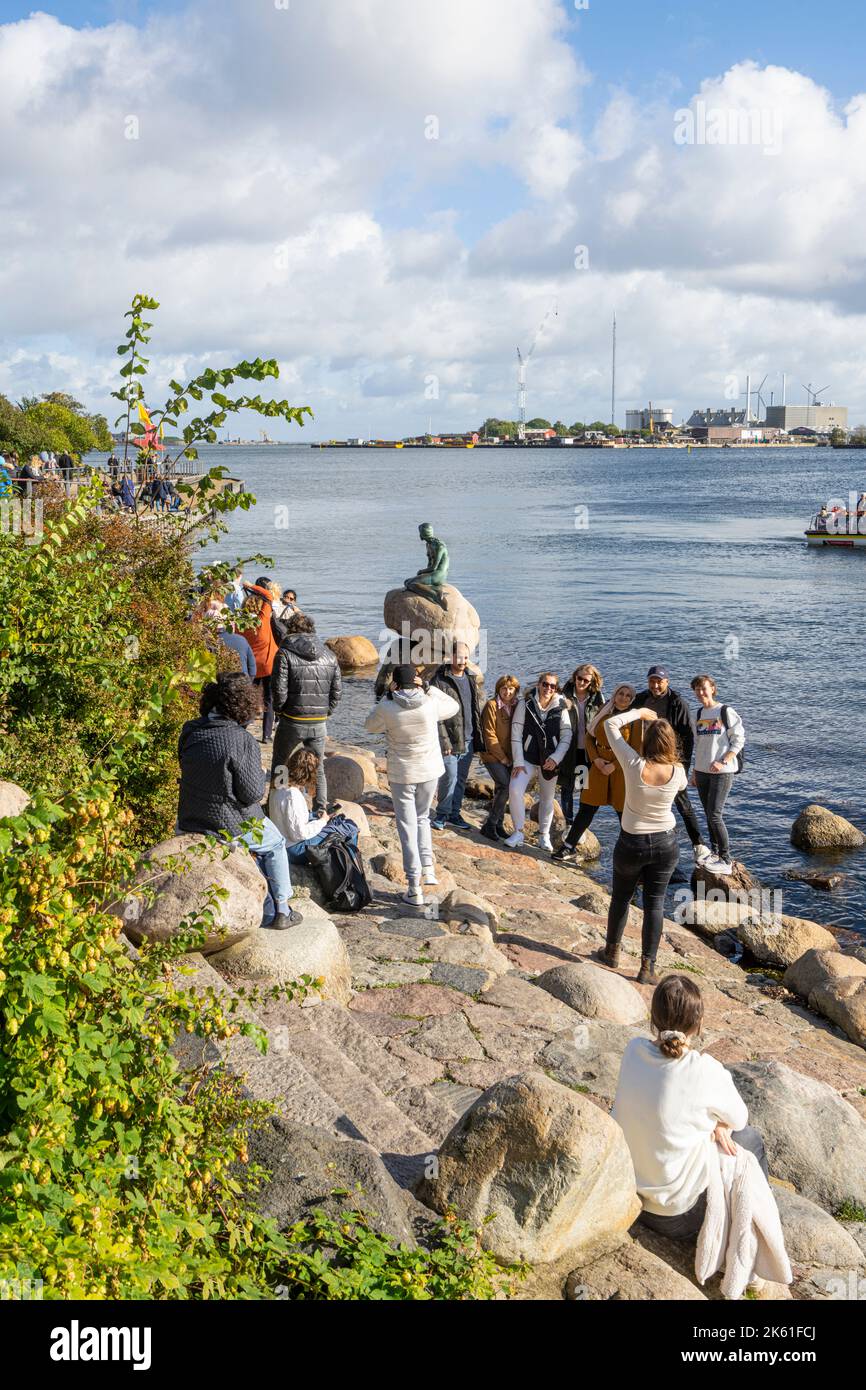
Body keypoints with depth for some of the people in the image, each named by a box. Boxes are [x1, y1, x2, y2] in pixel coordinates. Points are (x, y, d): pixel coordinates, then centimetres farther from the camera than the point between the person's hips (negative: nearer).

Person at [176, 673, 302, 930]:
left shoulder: (190, 732, -4)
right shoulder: (241, 740, -25)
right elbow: (253, 793, -20)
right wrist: (259, 773, 0)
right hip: (232, 828, -7)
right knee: (275, 845, 25)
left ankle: (269, 908, 39)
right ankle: (282, 911, 28)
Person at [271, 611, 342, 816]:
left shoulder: (285, 653, -8)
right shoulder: (329, 655, 4)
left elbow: (279, 689, -12)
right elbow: (337, 690, 3)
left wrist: (280, 710, 5)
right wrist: (325, 712, 12)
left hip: (292, 722, -3)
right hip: (319, 723, 3)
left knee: (279, 764, 15)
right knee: (318, 768, 16)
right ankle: (321, 810, 14)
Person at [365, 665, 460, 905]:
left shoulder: (387, 708, -14)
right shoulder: (431, 703, -11)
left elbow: (370, 725, 7)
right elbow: (454, 706, 10)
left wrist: (387, 696, 4)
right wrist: (427, 687, 3)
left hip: (401, 774, -2)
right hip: (430, 771, 2)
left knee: (408, 826, 5)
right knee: (422, 817, 25)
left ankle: (414, 887, 2)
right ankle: (428, 867, 16)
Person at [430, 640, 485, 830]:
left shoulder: (472, 679, 11)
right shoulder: (439, 681, -10)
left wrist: (478, 739, 13)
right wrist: (444, 741, -17)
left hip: (468, 741, 6)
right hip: (449, 741, -6)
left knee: (461, 779, 12)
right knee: (450, 778, -5)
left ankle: (455, 814, 24)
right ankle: (442, 814, 12)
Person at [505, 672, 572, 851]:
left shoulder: (560, 707, -1)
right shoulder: (525, 703, -5)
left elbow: (566, 736, -1)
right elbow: (516, 734, -6)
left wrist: (556, 757, -14)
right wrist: (518, 762, -11)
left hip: (549, 761, 2)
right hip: (527, 758, -2)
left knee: (547, 799, 11)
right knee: (515, 790, -20)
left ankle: (544, 836, 27)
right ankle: (518, 832, -6)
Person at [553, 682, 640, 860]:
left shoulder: (635, 718, -5)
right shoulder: (603, 712, 5)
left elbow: (636, 748, -8)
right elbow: (589, 737, 10)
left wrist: (614, 766, -14)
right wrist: (596, 759, -5)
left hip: (622, 768, -3)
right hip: (599, 766, 3)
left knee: (624, 812, 4)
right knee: (587, 808, 7)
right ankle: (569, 846, 17)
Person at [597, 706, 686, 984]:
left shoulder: (634, 764, -21)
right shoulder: (677, 772, -15)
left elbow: (611, 724, -10)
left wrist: (639, 712, 1)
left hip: (632, 843, -1)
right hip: (666, 843, 1)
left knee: (620, 897, 20)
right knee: (655, 903, 9)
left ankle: (612, 952, 35)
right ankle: (648, 968, 9)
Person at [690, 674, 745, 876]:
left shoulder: (726, 712, -7)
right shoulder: (699, 714, 11)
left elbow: (739, 740, -7)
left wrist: (723, 762, -16)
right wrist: (695, 770, 17)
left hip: (722, 772, -6)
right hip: (702, 771, 6)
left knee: (715, 816, -12)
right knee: (708, 815, 10)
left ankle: (726, 861, -5)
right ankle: (715, 854, 21)